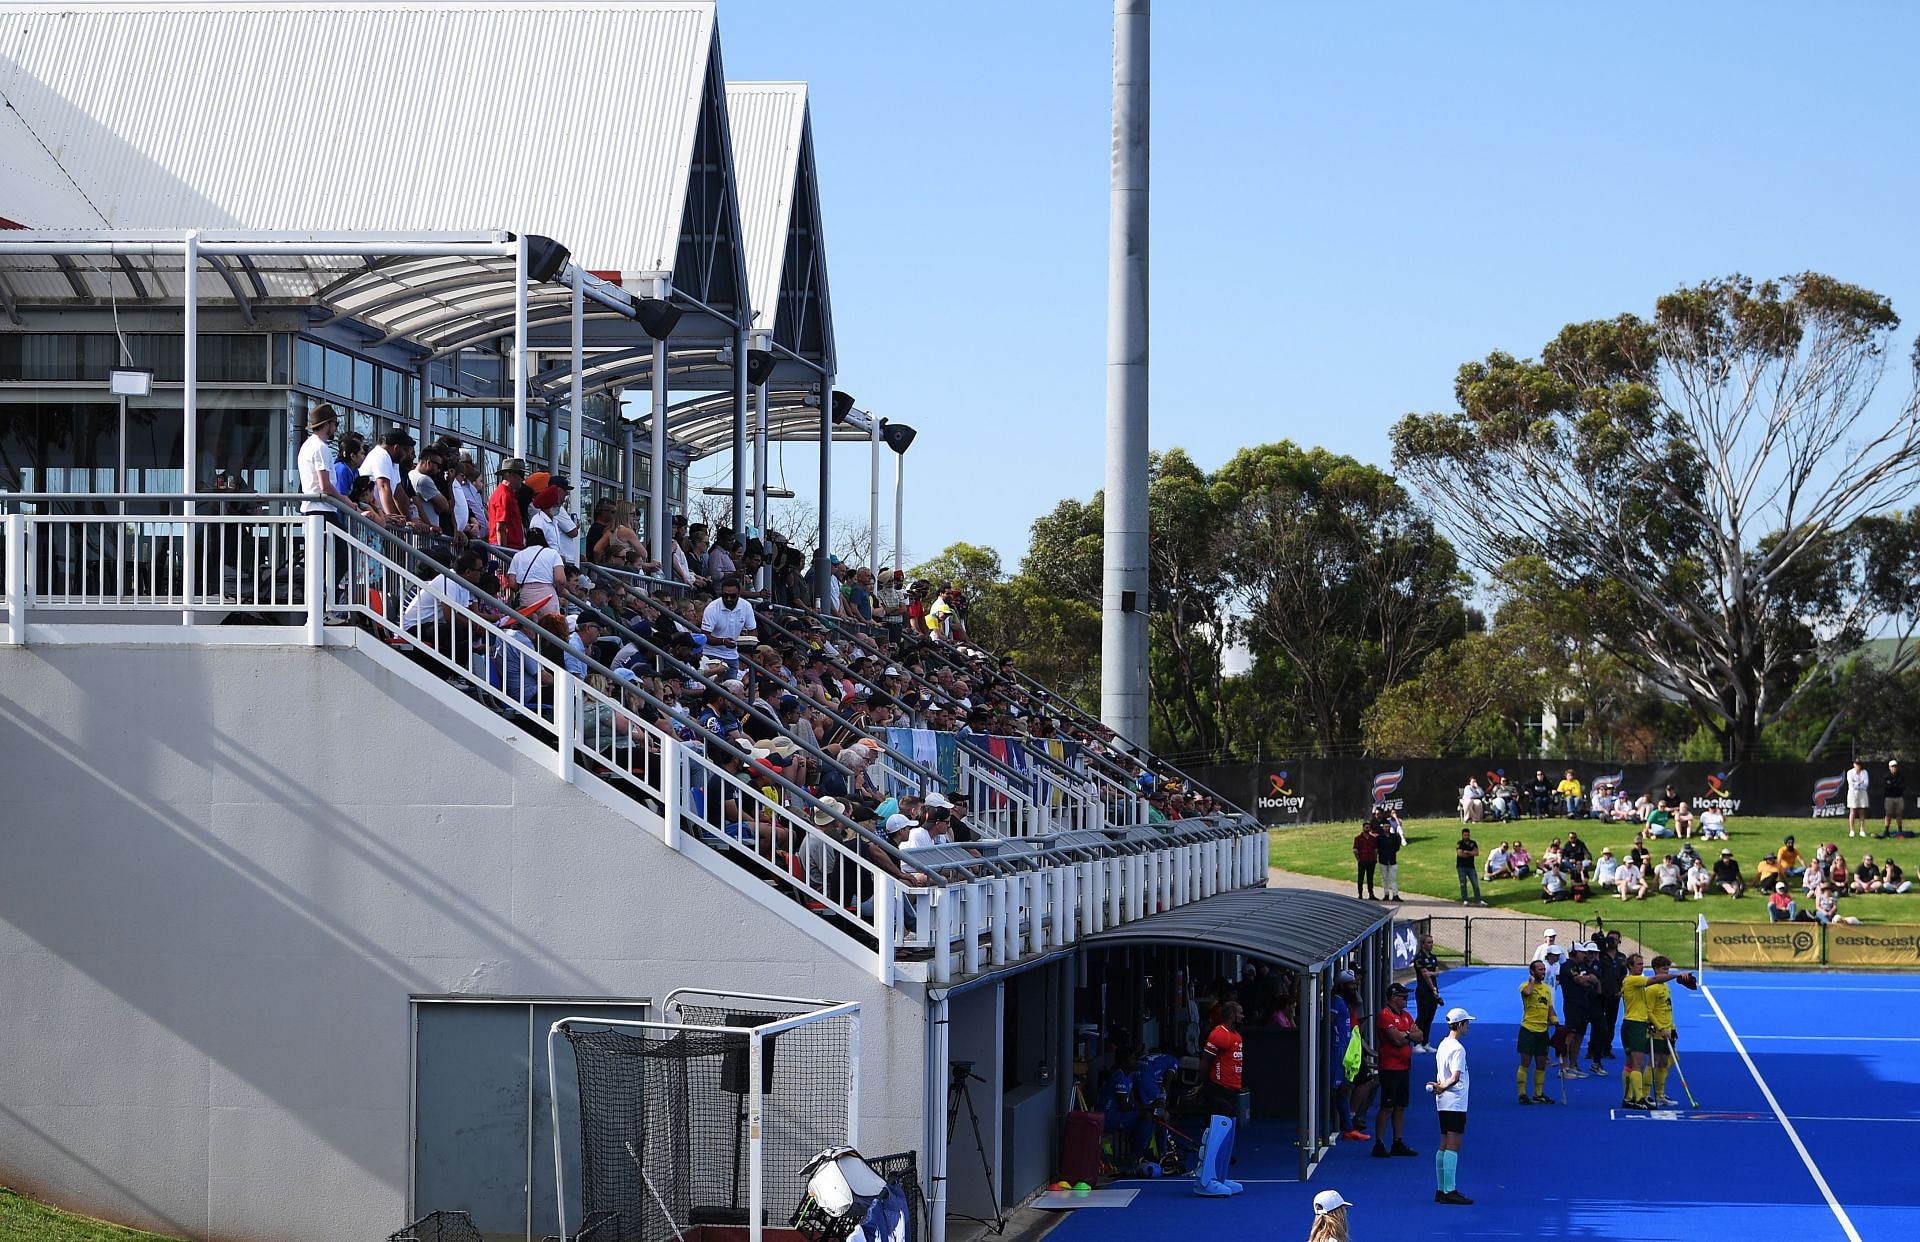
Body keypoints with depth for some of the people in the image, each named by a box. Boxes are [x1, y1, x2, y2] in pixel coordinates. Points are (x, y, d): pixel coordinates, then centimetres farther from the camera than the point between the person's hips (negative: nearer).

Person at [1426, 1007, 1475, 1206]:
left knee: (1444, 1147, 11)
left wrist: (1439, 1087, -2)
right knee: (1453, 1147, -9)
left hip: (1444, 1104, 10)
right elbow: (1455, 1078, -23)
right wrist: (1442, 1088, -9)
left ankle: (1441, 1190, 14)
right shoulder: (1457, 1048, -15)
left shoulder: (1443, 1045, 14)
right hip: (1455, 1103, -10)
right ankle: (1450, 1191, -12)